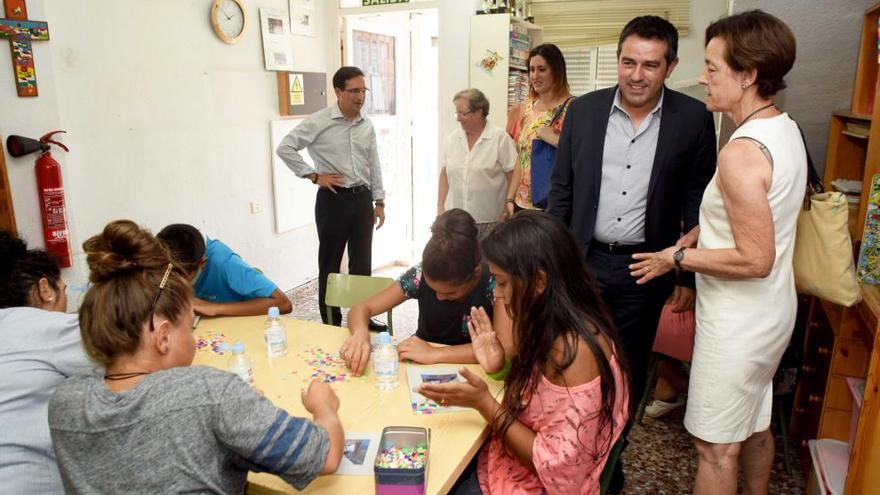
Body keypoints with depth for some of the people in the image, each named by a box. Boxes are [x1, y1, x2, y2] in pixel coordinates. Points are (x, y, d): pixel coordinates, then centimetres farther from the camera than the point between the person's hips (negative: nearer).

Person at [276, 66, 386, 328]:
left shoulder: (367, 125, 8)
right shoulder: (319, 121, -9)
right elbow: (285, 148, -10)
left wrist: (379, 201, 11)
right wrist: (314, 176, -11)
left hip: (362, 198, 5)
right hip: (333, 199, -5)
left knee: (362, 262, 11)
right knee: (330, 263, 5)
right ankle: (331, 322, 17)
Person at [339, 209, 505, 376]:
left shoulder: (494, 282, -19)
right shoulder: (421, 275, -13)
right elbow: (361, 308, -10)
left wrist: (434, 354, -33)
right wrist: (360, 333, -32)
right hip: (422, 368, 1)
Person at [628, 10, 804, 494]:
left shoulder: (741, 153, -26)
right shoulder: (785, 128, 4)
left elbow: (756, 259, -26)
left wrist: (677, 258, -16)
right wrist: (699, 233, 7)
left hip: (737, 322, -9)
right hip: (772, 310, 9)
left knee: (716, 447, 6)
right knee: (754, 423, 27)